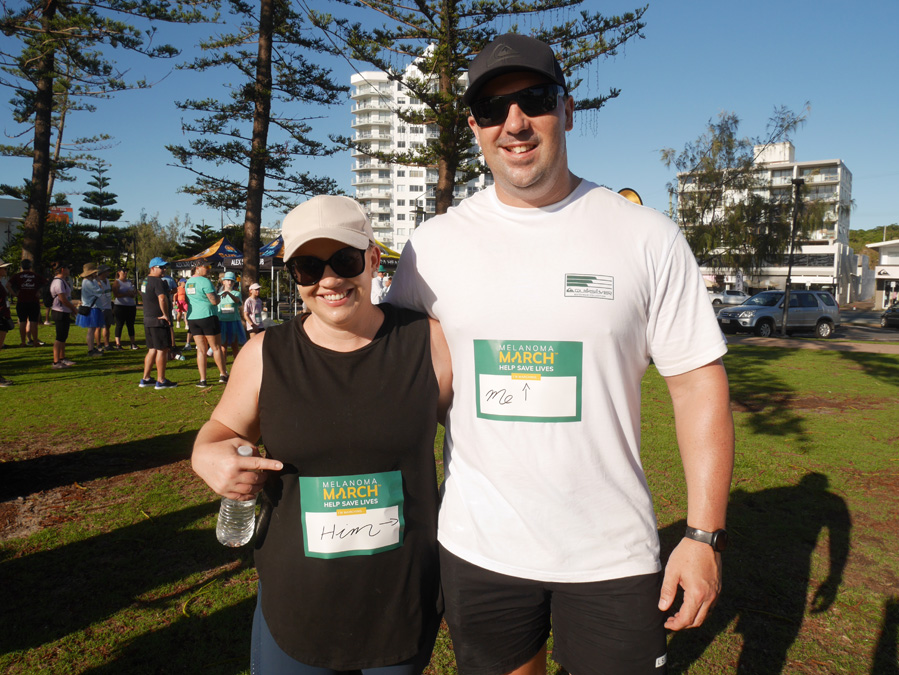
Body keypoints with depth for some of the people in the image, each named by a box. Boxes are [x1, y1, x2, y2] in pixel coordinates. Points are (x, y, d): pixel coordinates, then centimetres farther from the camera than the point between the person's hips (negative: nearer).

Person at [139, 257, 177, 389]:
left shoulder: (145, 281, 17)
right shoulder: (158, 281, -15)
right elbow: (162, 299, -29)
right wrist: (166, 315, -19)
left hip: (148, 320, 10)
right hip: (159, 320, -10)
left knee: (152, 350, 15)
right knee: (162, 350, -3)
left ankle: (145, 379, 18)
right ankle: (161, 381, 0)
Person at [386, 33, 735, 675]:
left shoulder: (648, 236, -6)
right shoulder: (433, 244, -2)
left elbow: (699, 382, -5)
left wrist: (704, 536, -8)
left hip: (613, 554, -1)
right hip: (476, 546, 2)